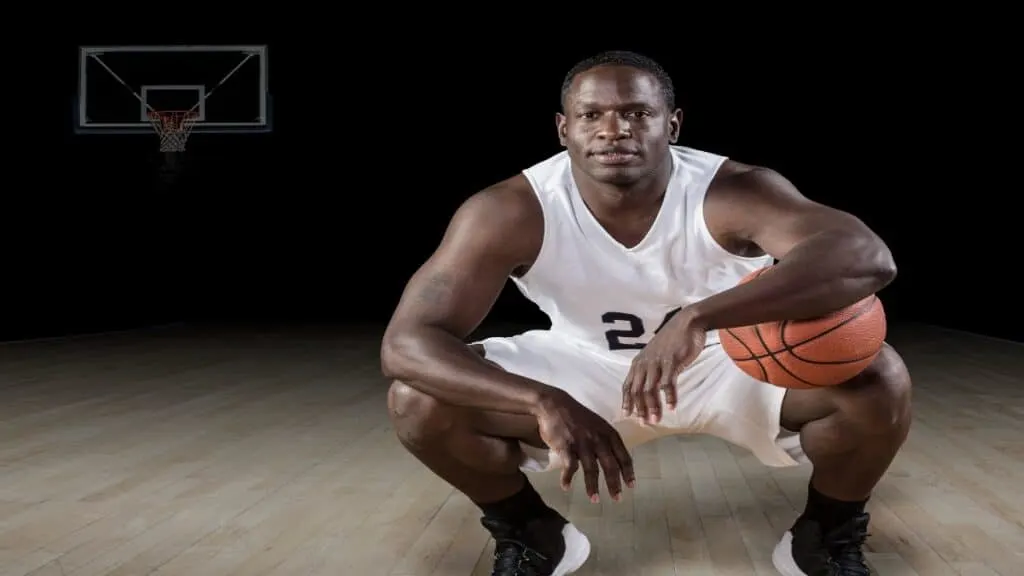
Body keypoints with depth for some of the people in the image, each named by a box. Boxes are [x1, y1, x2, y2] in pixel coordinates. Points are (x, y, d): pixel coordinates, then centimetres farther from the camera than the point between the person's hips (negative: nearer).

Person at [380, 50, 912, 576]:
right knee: (417, 399, -21)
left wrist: (699, 317, -58)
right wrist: (544, 401, -47)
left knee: (880, 379, -27)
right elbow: (405, 342, -31)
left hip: (734, 362, 0)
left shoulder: (733, 192, -30)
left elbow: (868, 257, -46)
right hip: (584, 368, 1)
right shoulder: (507, 213, -26)